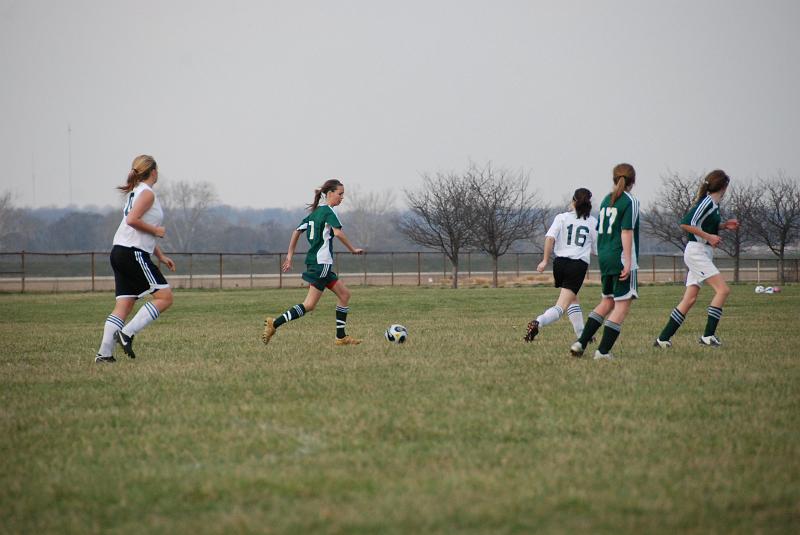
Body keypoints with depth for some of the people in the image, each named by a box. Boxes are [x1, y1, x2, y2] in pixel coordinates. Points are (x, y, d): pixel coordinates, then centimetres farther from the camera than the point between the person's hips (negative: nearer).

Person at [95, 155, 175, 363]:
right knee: (164, 297, -6)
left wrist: (161, 256, 28)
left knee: (124, 304, 5)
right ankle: (127, 333, -14)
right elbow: (132, 220, -21)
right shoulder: (147, 193, -7)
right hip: (134, 253, -9)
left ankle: (104, 352, -5)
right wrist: (156, 230, -8)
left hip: (120, 252, 9)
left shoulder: (136, 192, 22)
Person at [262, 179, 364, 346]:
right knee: (310, 305, -9)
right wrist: (353, 249, -15)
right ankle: (275, 323, -11)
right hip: (321, 262, -10)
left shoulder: (315, 212, 16)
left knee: (344, 294, 12)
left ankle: (341, 337, 10)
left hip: (313, 261, 10)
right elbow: (338, 232, -26)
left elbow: (297, 231, 17)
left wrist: (289, 256, 19)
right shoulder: (328, 211, -10)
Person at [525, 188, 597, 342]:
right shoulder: (593, 222, 5)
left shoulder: (562, 218, 4)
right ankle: (538, 322, -35)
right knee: (561, 307, -8)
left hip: (560, 262, 3)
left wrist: (545, 260, -7)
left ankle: (582, 335, 27)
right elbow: (597, 250, 12)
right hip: (579, 265, -3)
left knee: (573, 299, 25)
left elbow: (550, 238, -10)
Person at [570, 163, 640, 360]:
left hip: (604, 257, 8)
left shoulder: (606, 200, 14)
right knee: (623, 303, -1)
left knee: (607, 301, 19)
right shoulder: (630, 201, -8)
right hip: (621, 259, -8)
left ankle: (581, 342, 11)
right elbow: (626, 232, -16)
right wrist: (628, 262, -18)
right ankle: (603, 350, -6)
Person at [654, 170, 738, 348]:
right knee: (723, 289, -14)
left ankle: (663, 339, 7)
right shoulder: (707, 202, -14)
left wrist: (724, 225, 15)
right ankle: (708, 336, -14)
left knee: (689, 299, 6)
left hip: (703, 254, 10)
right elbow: (686, 223, -22)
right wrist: (709, 237, -20)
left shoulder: (713, 204, 15)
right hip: (697, 251, -10)